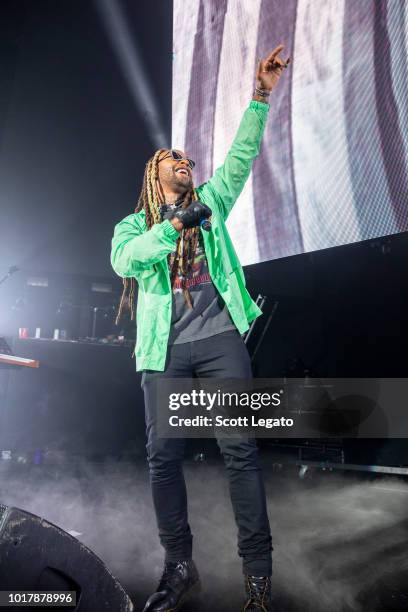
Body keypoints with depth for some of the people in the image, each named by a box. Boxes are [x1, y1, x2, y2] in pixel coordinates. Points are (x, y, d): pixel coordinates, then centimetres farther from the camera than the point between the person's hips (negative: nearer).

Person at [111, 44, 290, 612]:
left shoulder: (210, 202, 21)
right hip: (165, 349, 1)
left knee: (240, 449, -5)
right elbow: (124, 261, -5)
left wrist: (260, 96, 2)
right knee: (162, 454, 1)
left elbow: (241, 156, 10)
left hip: (219, 338, 0)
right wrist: (175, 225, -13)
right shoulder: (135, 223, 16)